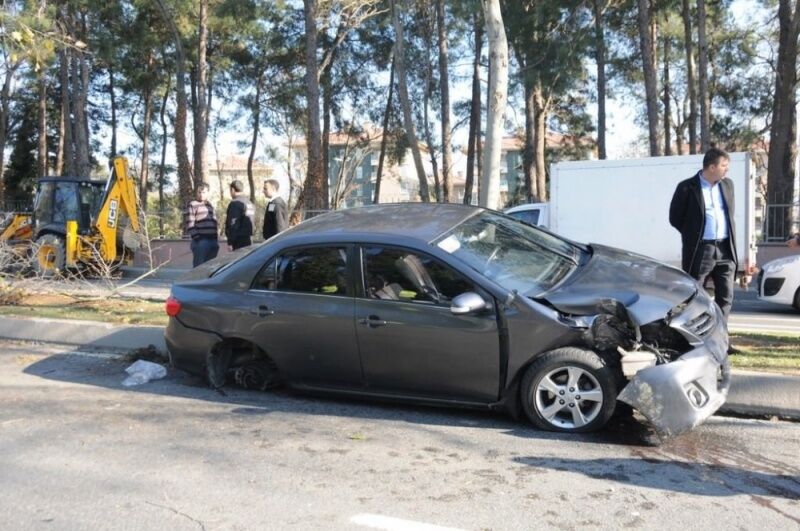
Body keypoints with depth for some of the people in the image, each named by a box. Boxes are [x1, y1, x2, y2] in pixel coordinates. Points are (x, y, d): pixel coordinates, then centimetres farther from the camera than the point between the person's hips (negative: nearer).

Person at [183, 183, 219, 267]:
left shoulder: (210, 206, 21)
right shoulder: (192, 205, -1)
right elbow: (190, 224, -9)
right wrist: (196, 237, -17)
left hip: (213, 240, 7)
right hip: (200, 240, -7)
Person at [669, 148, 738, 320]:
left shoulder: (727, 185, 11)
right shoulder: (687, 187, -7)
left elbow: (730, 214, 21)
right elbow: (675, 217, -2)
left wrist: (730, 239, 12)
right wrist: (694, 235, 3)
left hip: (725, 249, 5)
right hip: (700, 250, -5)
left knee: (726, 297, 6)